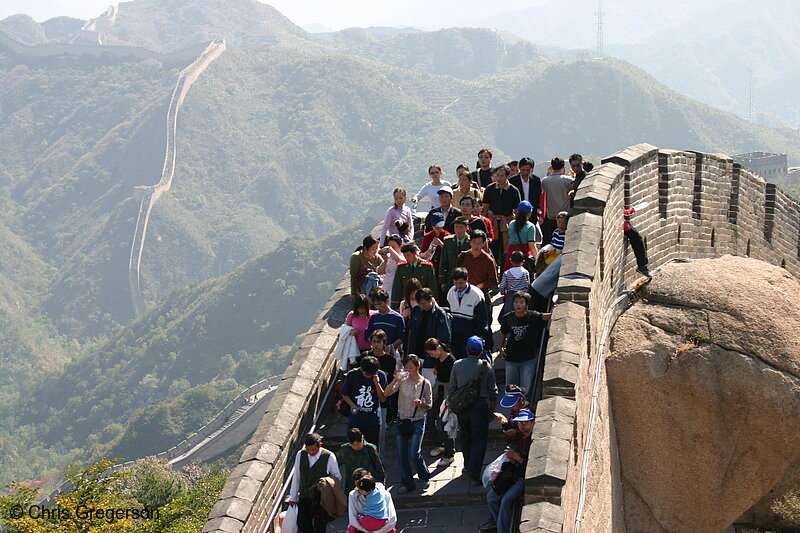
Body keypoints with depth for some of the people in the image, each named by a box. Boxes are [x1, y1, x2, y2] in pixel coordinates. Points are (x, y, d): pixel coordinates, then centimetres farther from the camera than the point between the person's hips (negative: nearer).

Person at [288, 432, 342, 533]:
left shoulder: (329, 457, -15)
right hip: (304, 497, 3)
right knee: (302, 525, 5)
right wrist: (293, 497, 11)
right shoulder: (300, 455, -5)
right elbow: (296, 477, 6)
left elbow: (337, 477, 0)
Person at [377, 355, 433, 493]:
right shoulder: (402, 380, -4)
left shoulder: (425, 384, -7)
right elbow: (386, 393, -13)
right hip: (402, 420, 3)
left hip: (417, 422, -3)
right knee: (401, 455, 6)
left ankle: (424, 477, 19)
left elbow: (429, 405, 2)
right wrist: (394, 381, -26)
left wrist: (421, 404, -19)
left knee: (414, 454, -9)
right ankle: (408, 483, 21)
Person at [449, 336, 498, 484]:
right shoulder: (486, 367, -7)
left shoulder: (457, 365, -2)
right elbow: (493, 392, 0)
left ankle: (468, 465, 34)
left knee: (465, 437, 21)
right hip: (480, 405, -3)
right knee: (479, 441, 1)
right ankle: (474, 472, -9)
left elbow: (451, 389, 5)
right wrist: (492, 410, 11)